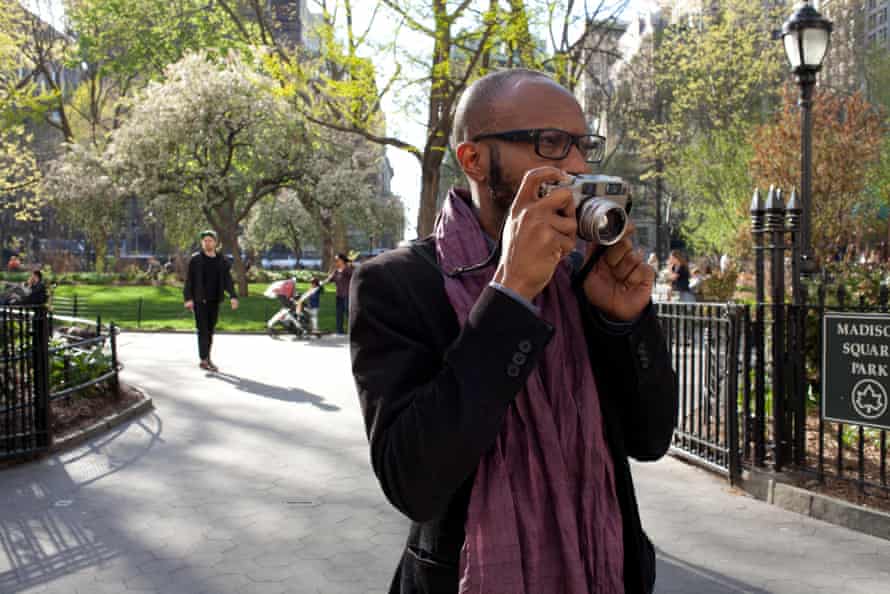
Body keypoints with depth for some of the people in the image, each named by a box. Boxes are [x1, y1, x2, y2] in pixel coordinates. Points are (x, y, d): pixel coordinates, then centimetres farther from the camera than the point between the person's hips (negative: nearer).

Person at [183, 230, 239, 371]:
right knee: (203, 330, -8)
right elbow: (189, 280, -5)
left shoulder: (221, 261, 7)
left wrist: (233, 296, -14)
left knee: (210, 331, 10)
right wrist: (188, 298, -15)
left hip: (214, 301, 4)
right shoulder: (195, 259, -2)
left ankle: (207, 359, 19)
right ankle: (204, 360, -8)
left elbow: (228, 280, 1)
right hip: (199, 300, -4)